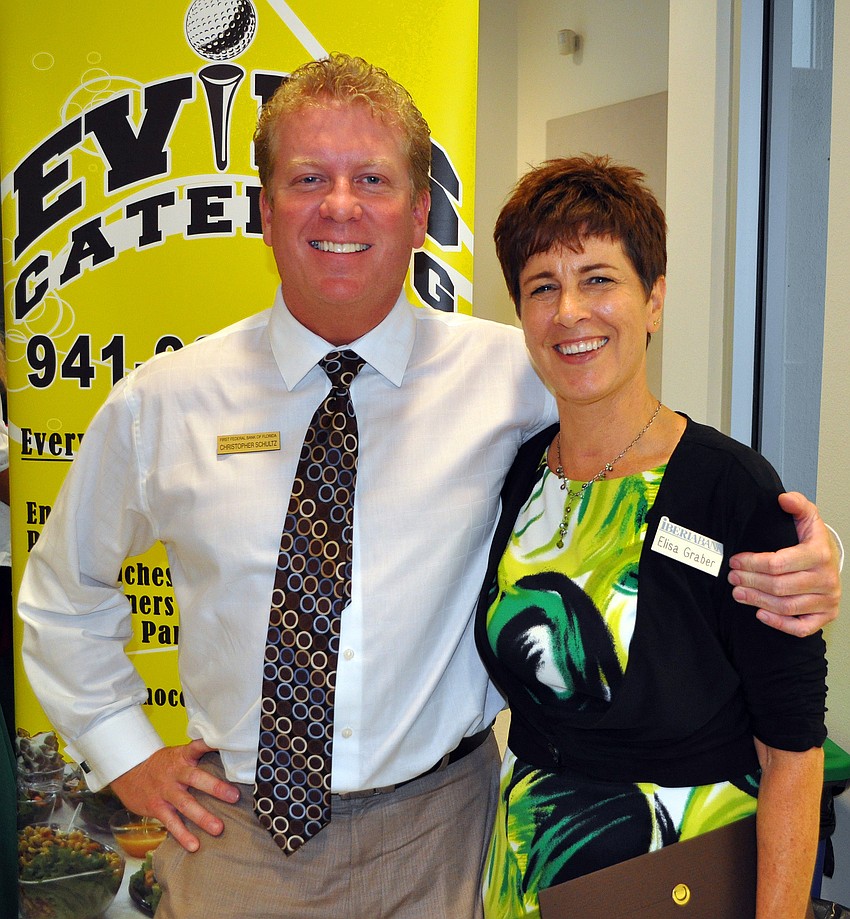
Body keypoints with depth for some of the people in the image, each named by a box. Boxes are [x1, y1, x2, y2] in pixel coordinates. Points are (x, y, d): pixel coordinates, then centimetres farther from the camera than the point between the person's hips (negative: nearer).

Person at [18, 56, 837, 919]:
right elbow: (64, 589, 8)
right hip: (238, 839, 1)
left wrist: (791, 569, -24)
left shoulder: (512, 373, -10)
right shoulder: (162, 403, -6)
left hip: (434, 837, 0)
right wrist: (123, 749, 3)